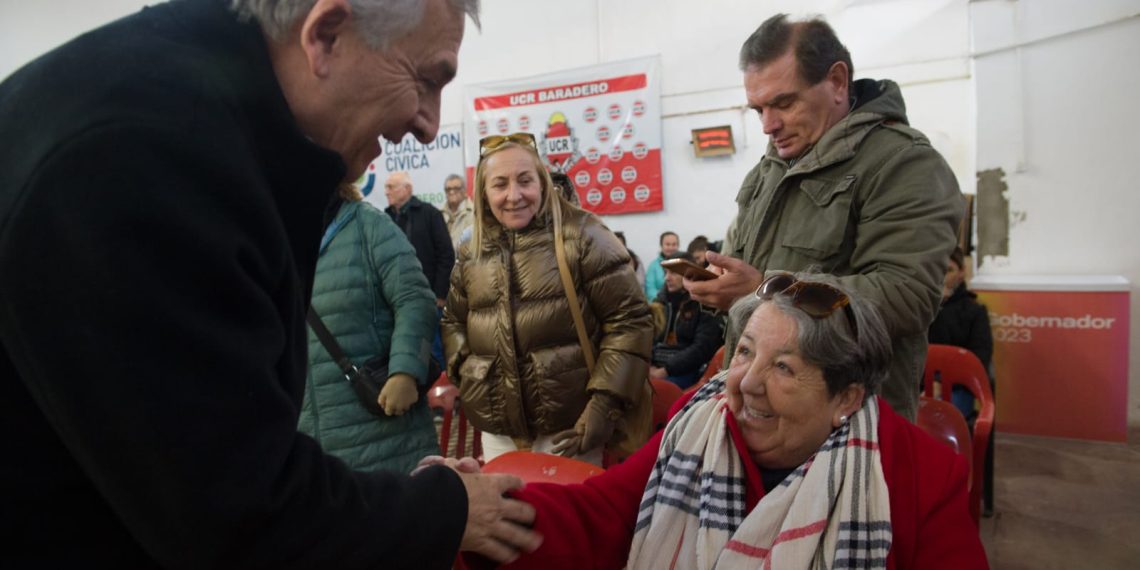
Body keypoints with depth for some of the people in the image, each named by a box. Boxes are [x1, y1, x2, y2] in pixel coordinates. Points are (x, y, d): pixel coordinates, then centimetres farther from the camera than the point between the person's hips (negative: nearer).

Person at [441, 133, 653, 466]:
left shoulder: (580, 235, -7)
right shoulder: (471, 254, 9)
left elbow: (629, 320, -9)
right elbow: (453, 321, 23)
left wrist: (604, 403, -15)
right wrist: (463, 367, 3)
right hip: (497, 430, 5)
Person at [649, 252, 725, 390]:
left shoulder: (705, 306, 0)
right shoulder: (659, 302, 19)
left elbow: (702, 349, -9)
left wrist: (665, 371, -13)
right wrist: (648, 367, -5)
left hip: (684, 371, -5)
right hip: (653, 368, 5)